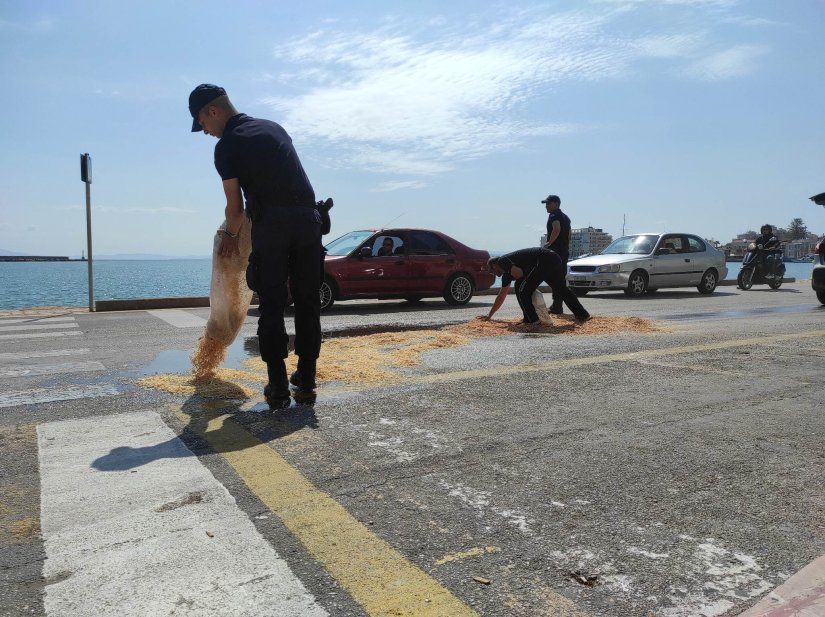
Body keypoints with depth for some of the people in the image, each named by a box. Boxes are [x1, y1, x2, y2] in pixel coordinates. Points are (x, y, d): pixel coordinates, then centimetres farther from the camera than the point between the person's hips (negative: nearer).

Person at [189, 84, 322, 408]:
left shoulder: (226, 146, 3)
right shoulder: (274, 127, 21)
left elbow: (235, 207, 3)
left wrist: (231, 235, 23)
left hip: (271, 223, -5)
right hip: (308, 216, 5)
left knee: (271, 306, 2)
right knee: (308, 301, 10)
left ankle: (278, 385, 0)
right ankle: (306, 377, 16)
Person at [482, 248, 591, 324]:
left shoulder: (502, 261, 3)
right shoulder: (506, 274, 29)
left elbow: (518, 273, -17)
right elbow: (501, 296, 36)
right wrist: (489, 315, 41)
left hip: (543, 260, -11)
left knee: (522, 289, -6)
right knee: (562, 289, 25)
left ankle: (531, 320, -5)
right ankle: (582, 314, 37)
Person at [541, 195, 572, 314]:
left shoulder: (554, 216, -9)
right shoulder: (565, 217, 20)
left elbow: (556, 230, -28)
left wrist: (549, 243, -19)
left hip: (555, 251, -10)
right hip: (564, 251, 10)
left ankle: (556, 306, -9)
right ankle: (558, 305, 18)